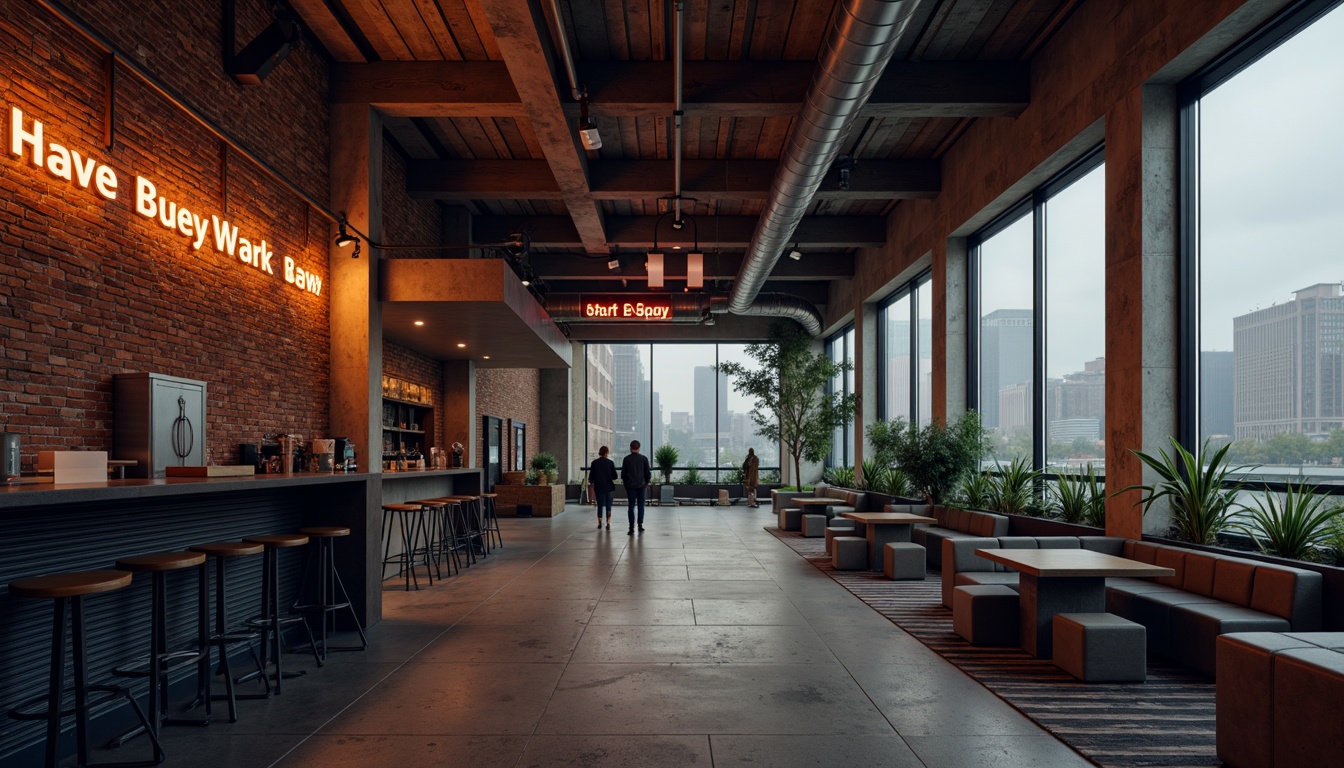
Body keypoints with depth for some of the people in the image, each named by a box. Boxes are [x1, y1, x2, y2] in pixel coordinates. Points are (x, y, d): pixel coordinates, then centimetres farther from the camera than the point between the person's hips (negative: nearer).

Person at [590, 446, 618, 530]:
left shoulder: (594, 462, -4)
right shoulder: (610, 462, -7)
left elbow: (591, 477, 0)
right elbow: (614, 476, -5)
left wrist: (592, 486, 15)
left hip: (598, 487, 1)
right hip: (609, 487, -1)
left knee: (599, 505, 12)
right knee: (608, 505, 4)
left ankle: (599, 523, 17)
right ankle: (608, 523, -5)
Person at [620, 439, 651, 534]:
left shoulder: (626, 459, -3)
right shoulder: (644, 458, -2)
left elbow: (623, 473, 1)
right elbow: (648, 472, 0)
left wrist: (626, 483, 16)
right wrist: (646, 483, 15)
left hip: (630, 486, -1)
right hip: (641, 485, 1)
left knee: (631, 506, 1)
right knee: (641, 505, 12)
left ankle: (632, 528, -5)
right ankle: (640, 525, 13)